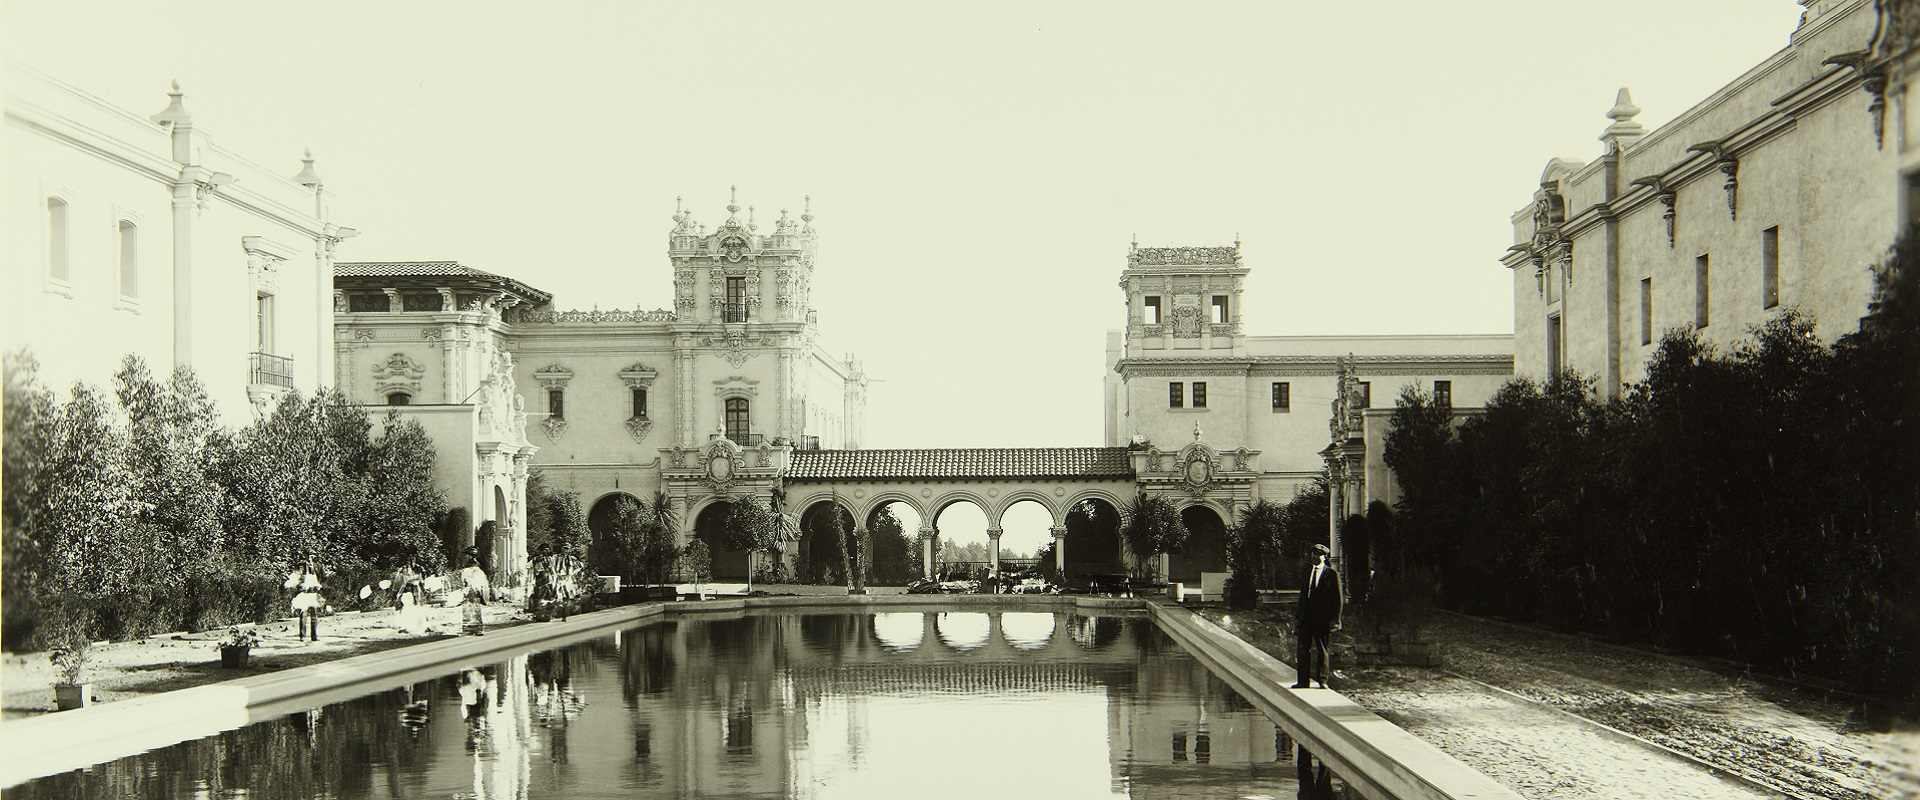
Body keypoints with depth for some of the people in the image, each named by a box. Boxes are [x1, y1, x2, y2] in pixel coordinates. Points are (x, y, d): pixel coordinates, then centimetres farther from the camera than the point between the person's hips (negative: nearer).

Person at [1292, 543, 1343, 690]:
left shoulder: (1332, 574, -3)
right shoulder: (1307, 572, 13)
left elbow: (1338, 599, -4)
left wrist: (1335, 620, -10)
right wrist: (1298, 617, 12)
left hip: (1322, 617, -5)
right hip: (1306, 616, 5)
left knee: (1322, 650, 4)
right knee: (1303, 649, 4)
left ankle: (1322, 681, 13)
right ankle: (1303, 681, 10)